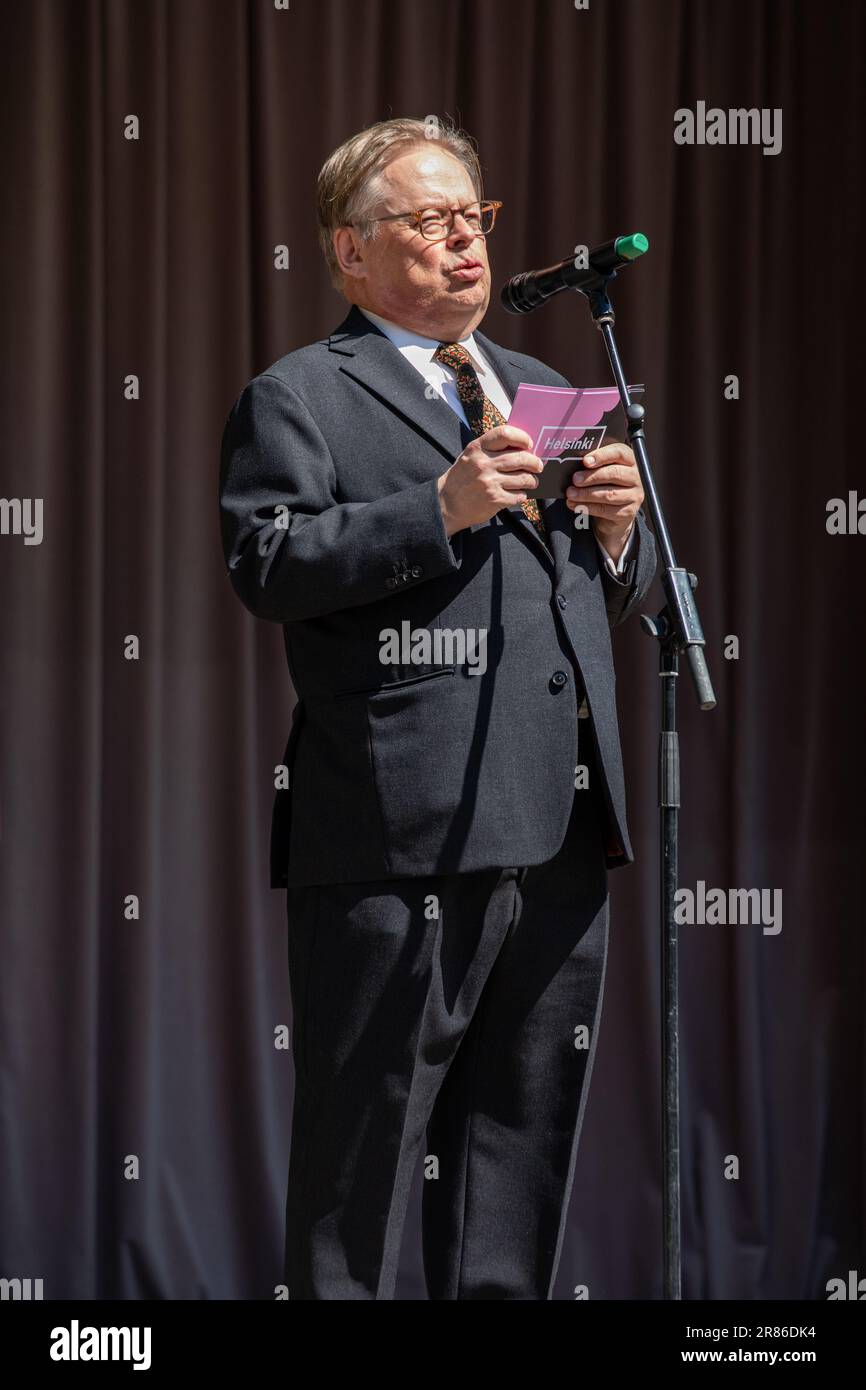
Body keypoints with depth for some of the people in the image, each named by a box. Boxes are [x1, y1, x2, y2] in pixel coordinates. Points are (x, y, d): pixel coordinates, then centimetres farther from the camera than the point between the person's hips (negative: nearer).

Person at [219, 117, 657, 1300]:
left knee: (524, 1142, 12)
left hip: (559, 840, 7)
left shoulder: (542, 392, 25)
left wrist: (617, 526, 5)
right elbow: (266, 566, -13)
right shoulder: (298, 399, 2)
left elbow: (611, 598, 27)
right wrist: (442, 510, -19)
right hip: (399, 843, -7)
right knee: (363, 1146, -3)